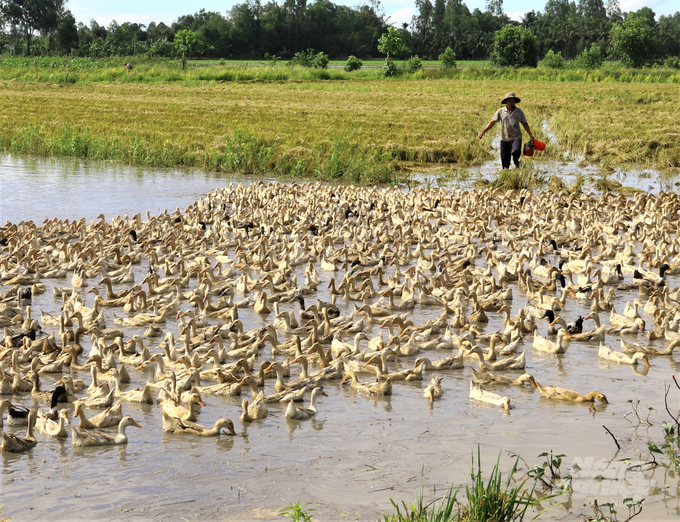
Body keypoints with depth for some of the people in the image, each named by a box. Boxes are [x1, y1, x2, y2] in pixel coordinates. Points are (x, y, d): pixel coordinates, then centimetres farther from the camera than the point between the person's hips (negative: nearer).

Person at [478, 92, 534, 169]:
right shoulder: (501, 111, 2)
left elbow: (525, 124, 9)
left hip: (516, 137, -1)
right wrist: (483, 132, -6)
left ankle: (516, 161, 3)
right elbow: (492, 122, 2)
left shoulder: (519, 112, 3)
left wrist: (531, 136, 2)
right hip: (504, 139, 1)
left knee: (516, 151, -28)